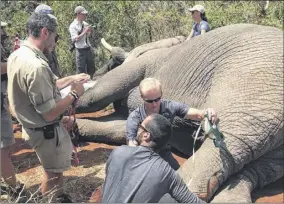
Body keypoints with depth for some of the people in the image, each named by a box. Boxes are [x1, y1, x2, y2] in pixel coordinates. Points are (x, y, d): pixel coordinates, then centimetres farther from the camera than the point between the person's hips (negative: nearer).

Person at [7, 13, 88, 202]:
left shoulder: (17, 55, -1)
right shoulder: (36, 66, -33)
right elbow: (50, 113, -28)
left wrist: (71, 79, 10)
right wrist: (74, 94, -15)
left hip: (36, 127, 10)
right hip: (46, 131, -10)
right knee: (54, 172, 14)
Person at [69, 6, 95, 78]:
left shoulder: (85, 23, 7)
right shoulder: (73, 26, -11)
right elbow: (75, 39, -19)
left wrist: (89, 31, -4)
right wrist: (85, 31, -21)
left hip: (89, 48, 7)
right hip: (81, 50, -7)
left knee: (91, 68, 16)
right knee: (81, 69, 2)